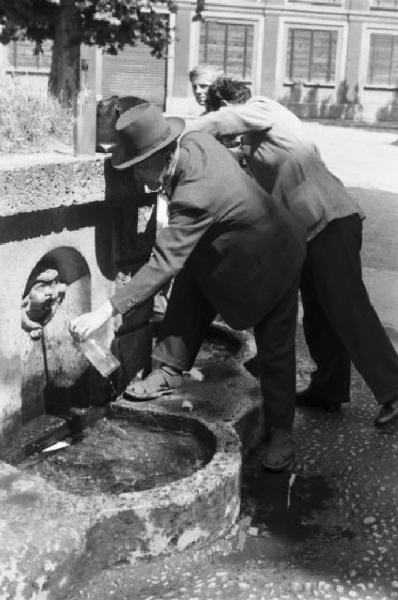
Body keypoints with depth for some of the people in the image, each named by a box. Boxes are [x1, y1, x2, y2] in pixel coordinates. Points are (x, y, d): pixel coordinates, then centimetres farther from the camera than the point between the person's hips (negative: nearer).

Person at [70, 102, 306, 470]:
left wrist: (105, 313, -43)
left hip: (270, 264, -9)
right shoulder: (195, 141, -15)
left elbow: (163, 264, -42)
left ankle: (280, 432, 20)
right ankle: (170, 372, 3)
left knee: (275, 352, 2)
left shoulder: (195, 195, -39)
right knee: (189, 280, -7)